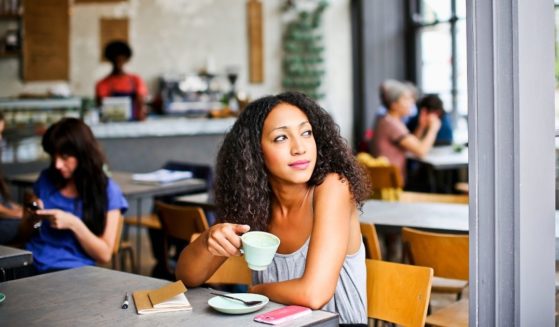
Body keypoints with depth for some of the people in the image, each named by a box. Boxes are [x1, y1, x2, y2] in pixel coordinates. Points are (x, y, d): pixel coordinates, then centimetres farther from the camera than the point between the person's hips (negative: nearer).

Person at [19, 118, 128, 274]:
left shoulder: (107, 190, -2)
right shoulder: (46, 179, 11)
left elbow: (104, 254, -4)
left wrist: (73, 224, -16)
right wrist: (32, 218, -2)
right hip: (32, 264, 4)